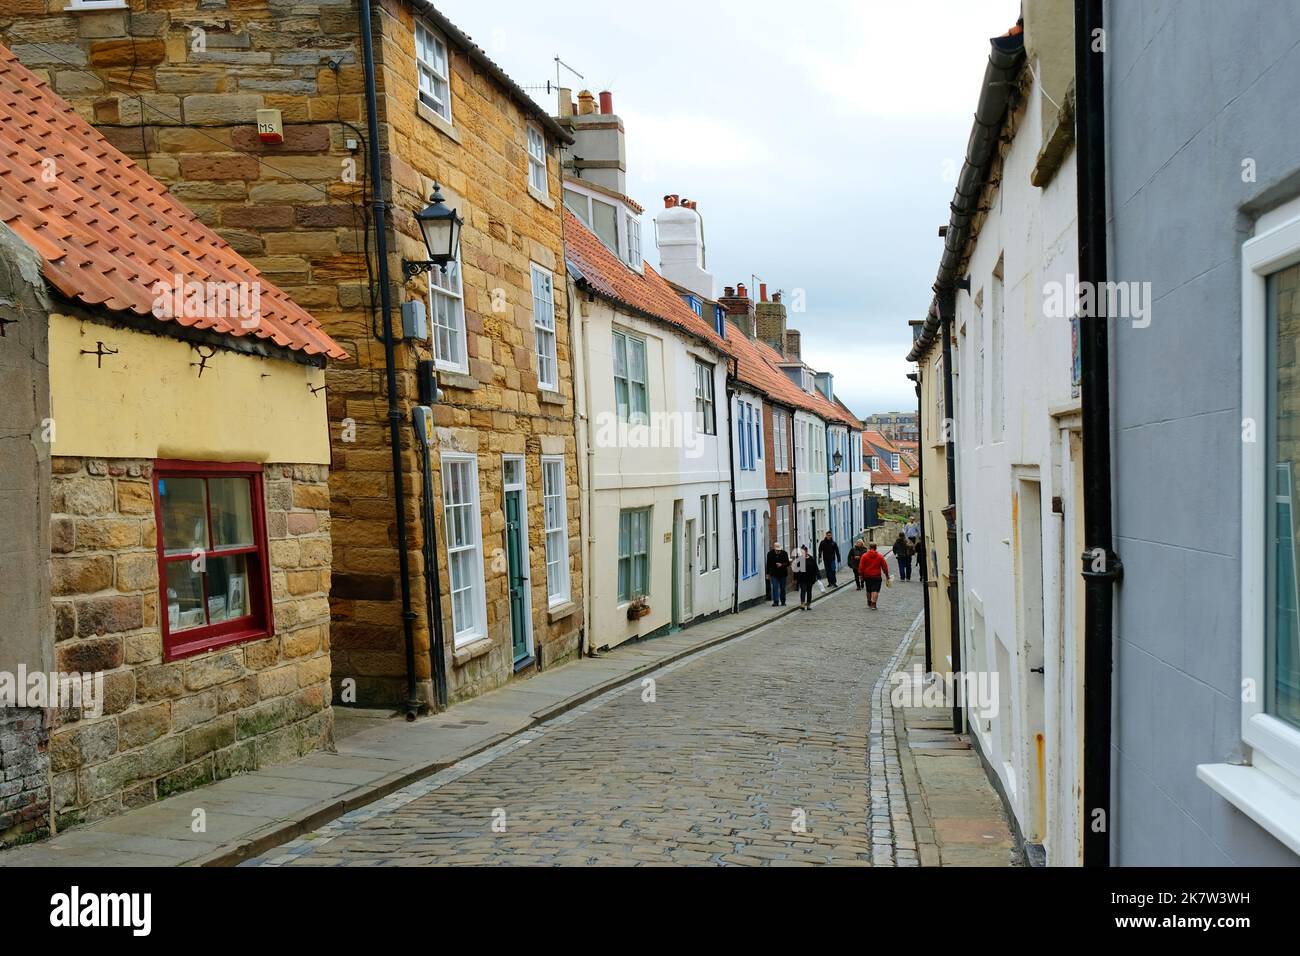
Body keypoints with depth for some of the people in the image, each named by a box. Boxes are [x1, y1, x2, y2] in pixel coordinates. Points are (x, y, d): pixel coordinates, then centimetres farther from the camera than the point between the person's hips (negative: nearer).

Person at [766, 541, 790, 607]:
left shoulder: (784, 553, -4)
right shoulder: (770, 553, -2)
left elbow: (788, 563, -2)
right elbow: (768, 564, 4)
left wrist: (781, 565, -20)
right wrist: (768, 573, 4)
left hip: (782, 574, 1)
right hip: (774, 574, -1)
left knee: (782, 588, 10)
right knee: (775, 588, -7)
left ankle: (783, 601, 21)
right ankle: (775, 602, -6)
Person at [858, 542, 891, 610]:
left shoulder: (864, 556, -4)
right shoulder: (880, 556, -3)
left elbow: (861, 567, -5)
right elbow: (884, 566, 1)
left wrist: (861, 575, 4)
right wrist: (887, 575, 12)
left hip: (867, 576, 2)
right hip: (876, 576, -2)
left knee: (868, 590, 16)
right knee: (875, 590, -3)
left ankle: (869, 603, 32)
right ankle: (873, 604, -14)